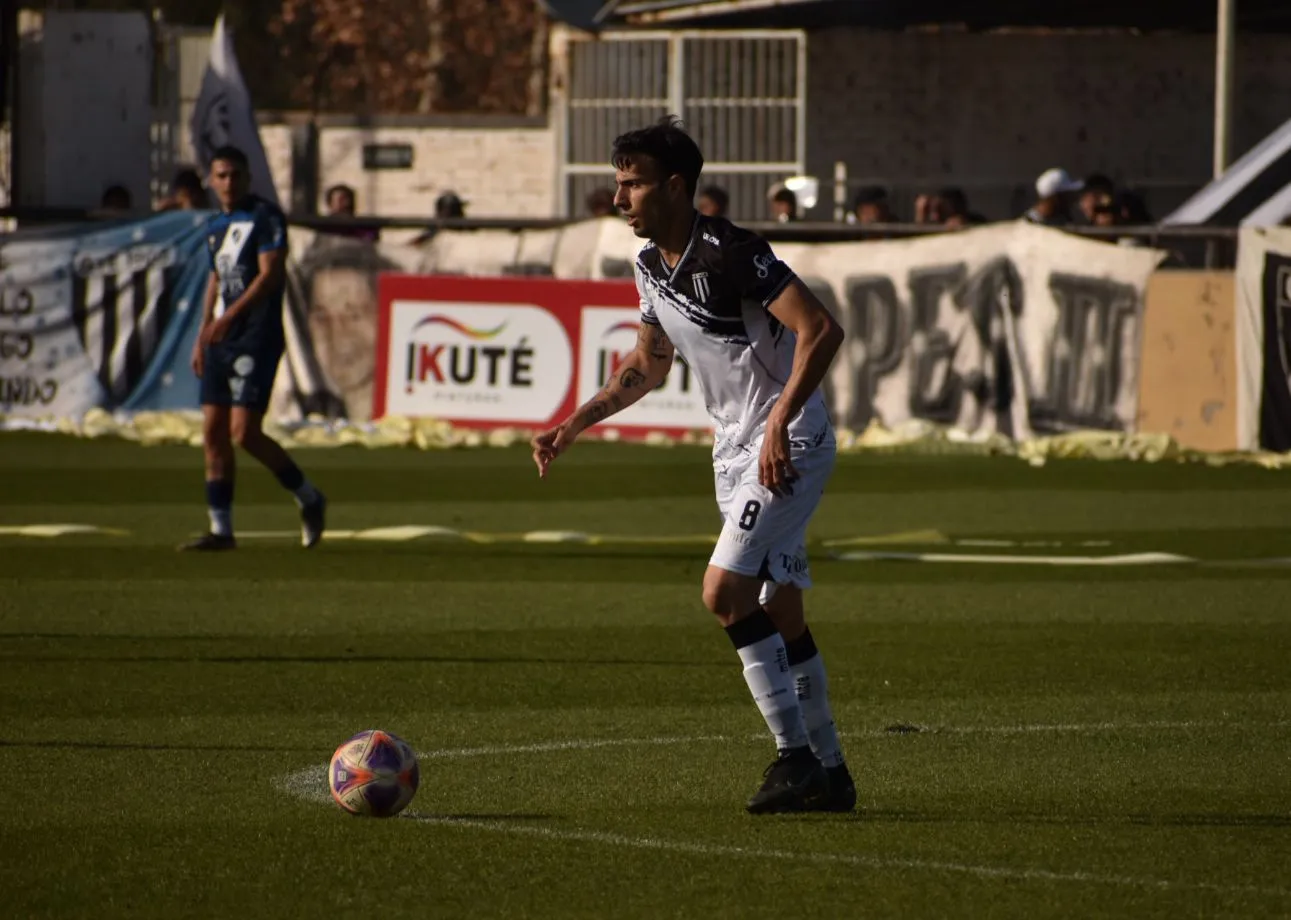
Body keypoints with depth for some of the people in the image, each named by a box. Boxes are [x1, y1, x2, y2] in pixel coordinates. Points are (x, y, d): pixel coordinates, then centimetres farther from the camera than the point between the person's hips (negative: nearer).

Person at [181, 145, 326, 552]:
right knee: (213, 434, 3)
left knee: (244, 433, -13)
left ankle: (309, 499, 5)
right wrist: (203, 333, 23)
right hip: (221, 339, 8)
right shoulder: (216, 225, 16)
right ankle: (221, 529, 7)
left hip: (257, 336, -8)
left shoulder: (266, 217, -9)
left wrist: (231, 315, -27)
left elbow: (270, 275, -18)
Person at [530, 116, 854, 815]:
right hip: (735, 448, 9)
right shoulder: (650, 265, 8)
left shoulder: (730, 254, -20)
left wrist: (780, 423, -30)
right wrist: (574, 425, 15)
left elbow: (822, 331, -25)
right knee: (778, 611, 10)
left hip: (790, 444, -9)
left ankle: (795, 755, -13)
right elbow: (648, 364, 23)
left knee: (725, 590, -18)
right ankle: (827, 772, 17)